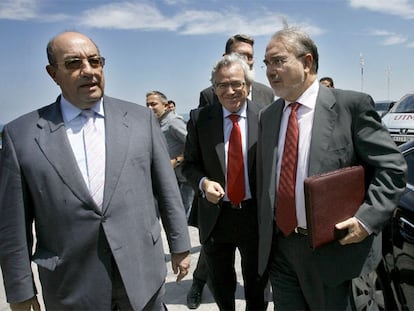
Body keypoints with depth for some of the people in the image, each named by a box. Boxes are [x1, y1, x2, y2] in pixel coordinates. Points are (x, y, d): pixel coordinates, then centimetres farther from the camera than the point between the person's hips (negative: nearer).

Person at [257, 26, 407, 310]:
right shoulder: (268, 116, 6)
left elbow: (392, 167, -8)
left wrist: (367, 218, -19)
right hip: (278, 247, 5)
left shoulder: (352, 105, -10)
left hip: (331, 249, -4)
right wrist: (265, 236, 11)